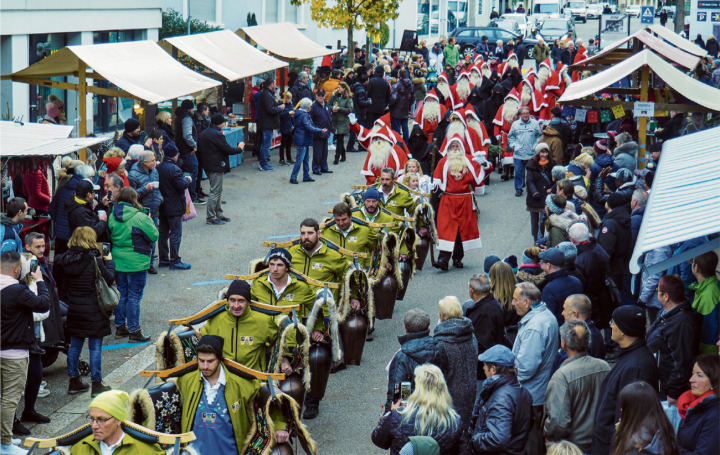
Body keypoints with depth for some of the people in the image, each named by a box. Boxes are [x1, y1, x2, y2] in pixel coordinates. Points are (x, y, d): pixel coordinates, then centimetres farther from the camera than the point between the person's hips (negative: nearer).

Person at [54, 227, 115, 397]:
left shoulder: (63, 260, -2)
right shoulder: (94, 260, -17)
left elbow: (61, 284, 6)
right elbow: (109, 279, -7)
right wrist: (109, 262, 6)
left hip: (74, 310, 5)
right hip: (93, 311, -5)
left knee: (75, 345, 16)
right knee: (95, 346, 4)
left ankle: (74, 381, 24)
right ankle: (97, 384, 9)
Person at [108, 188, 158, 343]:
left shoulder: (113, 216, 0)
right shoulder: (140, 218, -18)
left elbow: (110, 235, 9)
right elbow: (154, 236, -11)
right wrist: (150, 222, 4)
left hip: (118, 261, 6)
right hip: (136, 263, -6)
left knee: (122, 295, 18)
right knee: (134, 298, 0)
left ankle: (120, 327, 24)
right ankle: (134, 332, 5)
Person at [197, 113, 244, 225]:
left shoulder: (204, 134, 11)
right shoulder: (217, 135, -19)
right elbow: (228, 150, -19)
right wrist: (239, 148, -1)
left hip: (208, 165, 10)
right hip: (216, 167, -10)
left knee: (218, 191, 18)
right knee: (215, 192, -5)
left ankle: (218, 214, 23)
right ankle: (210, 218, -4)